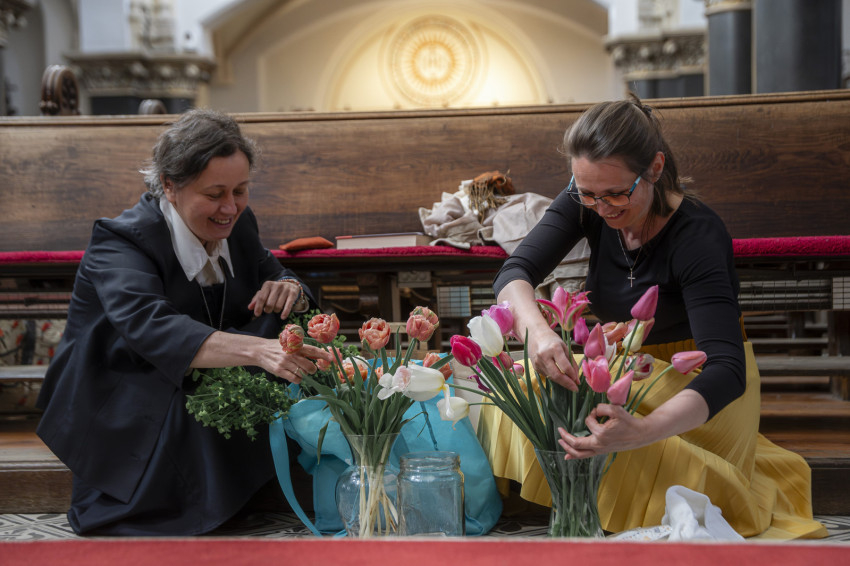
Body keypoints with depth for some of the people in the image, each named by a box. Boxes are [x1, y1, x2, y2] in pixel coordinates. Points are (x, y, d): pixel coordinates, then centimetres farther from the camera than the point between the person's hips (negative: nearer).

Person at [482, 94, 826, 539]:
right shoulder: (586, 204, -12)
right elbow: (514, 272, -20)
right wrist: (537, 330, -46)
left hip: (699, 389, -5)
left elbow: (726, 369, -37)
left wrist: (643, 430, -56)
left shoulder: (697, 234, -28)